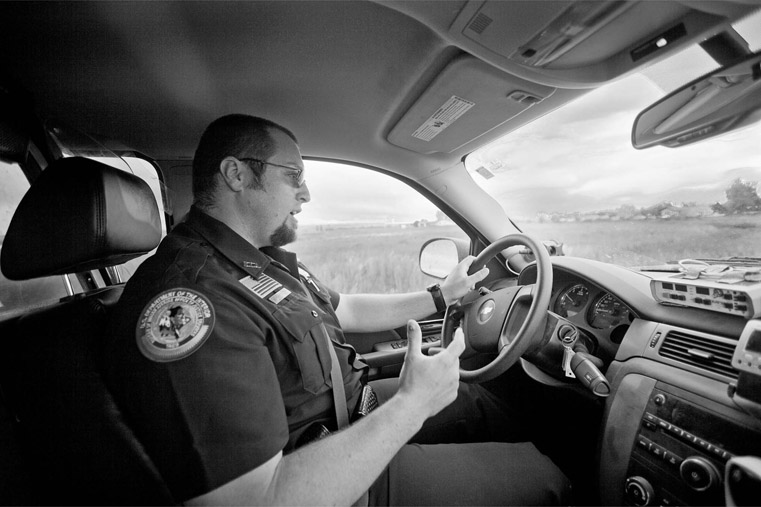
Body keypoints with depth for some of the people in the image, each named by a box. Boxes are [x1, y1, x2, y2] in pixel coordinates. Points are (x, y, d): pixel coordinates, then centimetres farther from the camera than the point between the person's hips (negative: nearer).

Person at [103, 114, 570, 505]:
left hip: (351, 416, 9)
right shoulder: (188, 300, -30)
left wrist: (441, 296, 12)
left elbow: (346, 311, 10)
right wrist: (411, 404, -27)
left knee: (478, 400, 21)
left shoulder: (266, 259, 3)